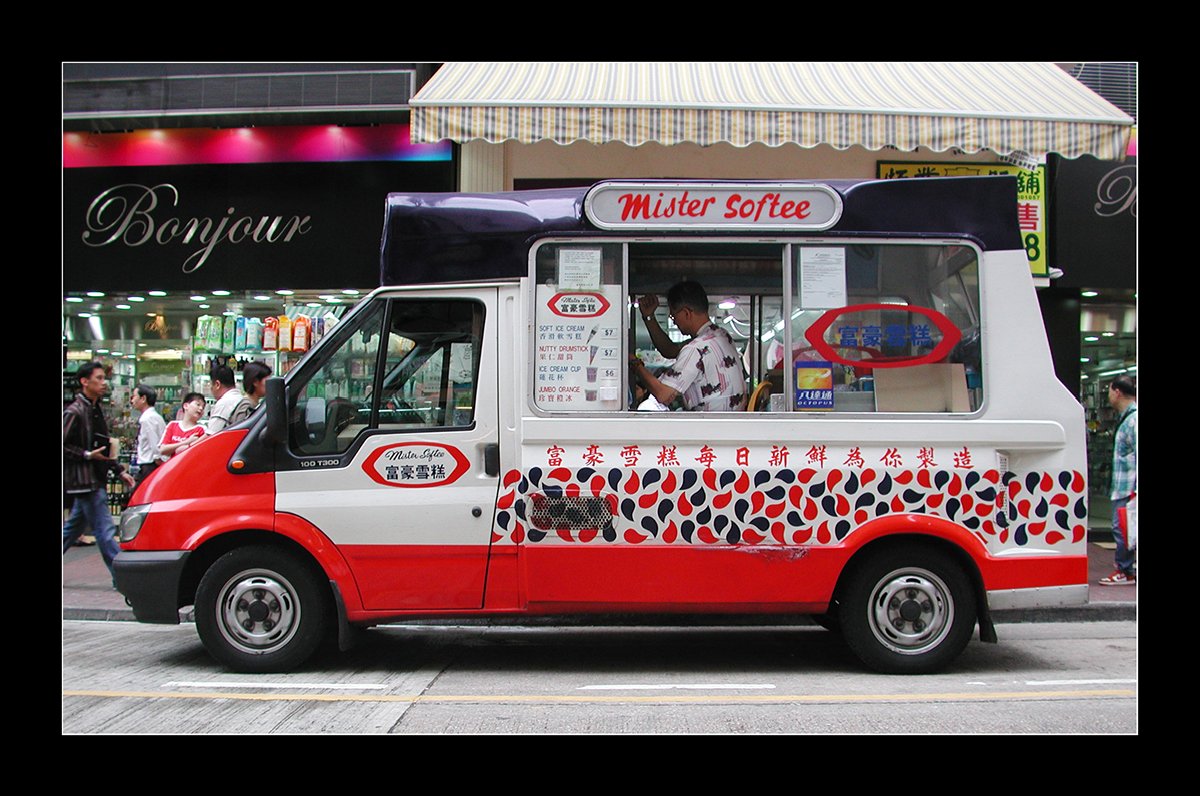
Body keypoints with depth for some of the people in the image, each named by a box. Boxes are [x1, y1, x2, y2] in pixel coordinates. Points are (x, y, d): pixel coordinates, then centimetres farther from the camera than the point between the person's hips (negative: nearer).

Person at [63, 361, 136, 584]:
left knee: (73, 528, 15)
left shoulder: (96, 410, 16)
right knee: (104, 531, -6)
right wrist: (87, 455, -20)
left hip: (96, 480, 9)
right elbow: (63, 446, -15)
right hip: (84, 480, -9)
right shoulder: (74, 412, -12)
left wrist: (119, 470, 18)